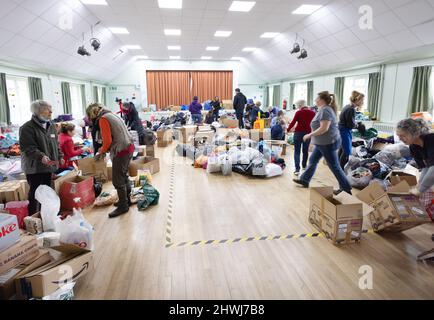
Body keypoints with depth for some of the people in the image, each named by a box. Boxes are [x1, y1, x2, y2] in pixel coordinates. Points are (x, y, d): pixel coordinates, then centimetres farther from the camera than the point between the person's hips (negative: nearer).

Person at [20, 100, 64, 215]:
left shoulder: (51, 126, 11)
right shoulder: (27, 128, -14)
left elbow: (56, 144, 19)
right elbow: (28, 148, -20)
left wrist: (60, 156, 12)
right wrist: (41, 156, -32)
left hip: (49, 165, 7)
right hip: (34, 167, -7)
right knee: (35, 192, -1)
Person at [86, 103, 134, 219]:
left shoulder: (103, 119, -10)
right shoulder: (111, 115, 17)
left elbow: (107, 141, -15)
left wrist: (101, 152, 2)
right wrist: (103, 150, 16)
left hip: (121, 151, -10)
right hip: (129, 147, 10)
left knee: (118, 180, 1)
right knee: (124, 175, 21)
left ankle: (123, 206, 11)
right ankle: (127, 199, 34)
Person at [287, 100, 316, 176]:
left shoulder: (299, 112, -7)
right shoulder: (312, 113, 2)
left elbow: (293, 122, -6)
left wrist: (288, 130, 8)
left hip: (299, 133, -3)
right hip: (308, 133, 3)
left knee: (297, 151, 1)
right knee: (305, 150, 20)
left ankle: (297, 169, -10)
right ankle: (304, 165, 38)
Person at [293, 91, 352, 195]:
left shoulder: (325, 110, -20)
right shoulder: (324, 109, 12)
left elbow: (324, 128, -28)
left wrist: (309, 135, -19)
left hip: (328, 143, -11)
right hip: (323, 143, 11)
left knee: (334, 166, -1)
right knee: (312, 161, 16)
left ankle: (346, 189, 9)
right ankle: (304, 180, 27)